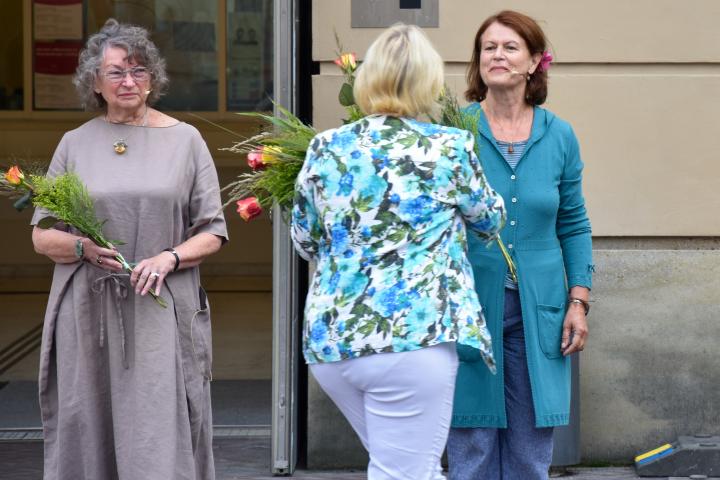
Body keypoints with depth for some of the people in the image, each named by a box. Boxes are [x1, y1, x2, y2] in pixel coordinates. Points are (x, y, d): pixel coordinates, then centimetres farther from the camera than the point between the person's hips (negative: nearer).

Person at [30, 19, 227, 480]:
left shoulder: (184, 140, 6)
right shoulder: (75, 144, 10)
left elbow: (212, 233, 7)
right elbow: (42, 234, 10)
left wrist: (169, 257, -13)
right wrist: (82, 247, -11)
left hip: (160, 314, -2)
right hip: (88, 315, 2)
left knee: (159, 441, -7)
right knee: (87, 438, 3)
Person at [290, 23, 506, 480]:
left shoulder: (326, 149, 5)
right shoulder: (449, 148, -4)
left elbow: (305, 243, 16)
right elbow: (491, 219, 15)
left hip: (329, 339, 5)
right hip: (412, 338, -5)